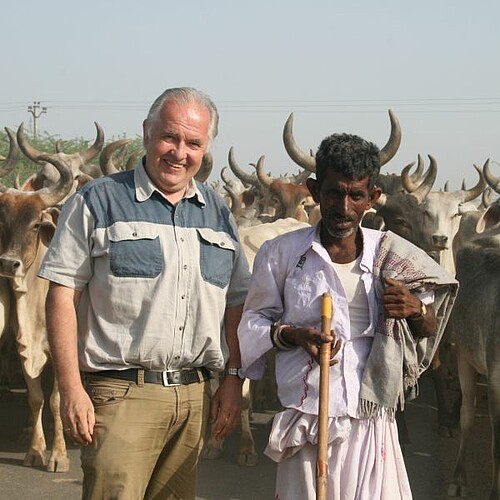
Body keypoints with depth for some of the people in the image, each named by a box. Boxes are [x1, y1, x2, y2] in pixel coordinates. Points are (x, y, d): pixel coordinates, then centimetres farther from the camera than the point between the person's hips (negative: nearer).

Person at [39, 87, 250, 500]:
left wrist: (234, 380, 10)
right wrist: (72, 390, -11)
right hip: (120, 392, -4)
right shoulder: (97, 202, -1)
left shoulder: (218, 214, 14)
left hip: (195, 396, 5)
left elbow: (236, 303, 18)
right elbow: (63, 296, -4)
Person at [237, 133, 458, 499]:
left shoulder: (392, 258, 5)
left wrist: (417, 311, -10)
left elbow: (429, 332, 13)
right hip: (304, 424, -1)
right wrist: (291, 335, -13)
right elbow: (254, 320, 7)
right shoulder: (281, 253, 0)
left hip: (372, 425, 2)